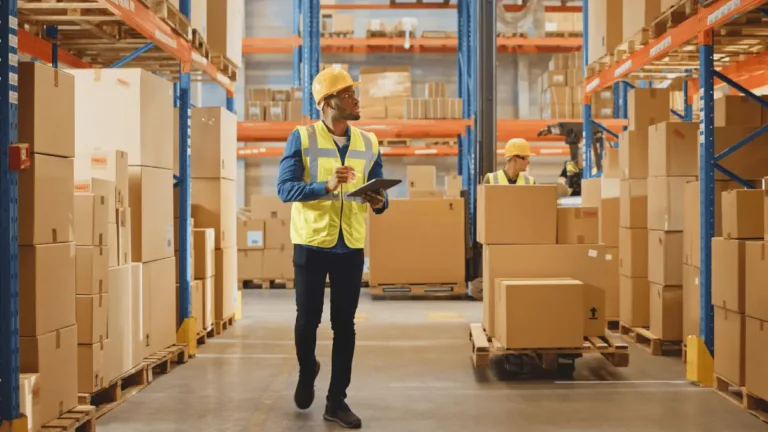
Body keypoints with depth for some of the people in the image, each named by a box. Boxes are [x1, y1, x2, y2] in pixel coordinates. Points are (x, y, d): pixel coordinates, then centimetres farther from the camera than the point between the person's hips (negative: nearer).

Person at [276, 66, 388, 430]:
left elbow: (379, 194, 10)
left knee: (344, 325, 5)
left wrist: (380, 202, -15)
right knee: (307, 319, 7)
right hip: (311, 243, -3)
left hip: (351, 246, 3)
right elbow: (285, 188, -13)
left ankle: (337, 401, 14)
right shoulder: (301, 138, -6)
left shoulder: (368, 142, 6)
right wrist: (327, 186, -28)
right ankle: (307, 372, 37)